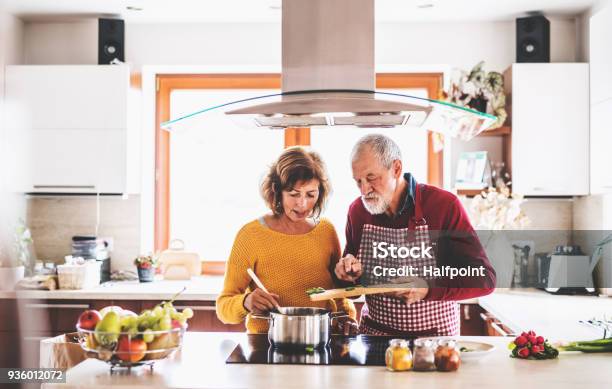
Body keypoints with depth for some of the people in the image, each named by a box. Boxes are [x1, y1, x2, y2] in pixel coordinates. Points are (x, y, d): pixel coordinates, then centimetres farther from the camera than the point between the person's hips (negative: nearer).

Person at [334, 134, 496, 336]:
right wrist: (349, 274, -6)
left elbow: (484, 279, -12)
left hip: (435, 337, -2)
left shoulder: (444, 205, -9)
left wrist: (428, 289, -24)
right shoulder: (357, 210, 4)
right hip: (372, 333, 3)